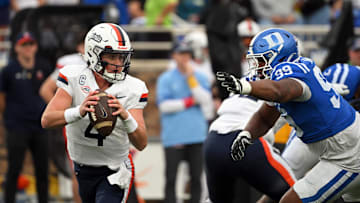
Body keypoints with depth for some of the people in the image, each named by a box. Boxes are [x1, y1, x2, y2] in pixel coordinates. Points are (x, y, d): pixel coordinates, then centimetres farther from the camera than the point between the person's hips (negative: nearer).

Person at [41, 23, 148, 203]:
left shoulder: (131, 89, -14)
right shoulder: (74, 78, -15)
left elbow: (141, 144, -22)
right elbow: (46, 120, -26)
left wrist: (126, 117, -43)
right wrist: (79, 111, -45)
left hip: (114, 172, -2)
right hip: (83, 168, 2)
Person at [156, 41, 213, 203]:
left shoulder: (200, 78, 11)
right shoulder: (166, 79, 4)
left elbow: (206, 100, -4)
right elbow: (164, 105, -7)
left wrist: (191, 78, -7)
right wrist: (190, 102, -6)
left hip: (197, 135, 2)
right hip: (173, 137, -2)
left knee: (196, 177, 4)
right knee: (171, 178, -3)